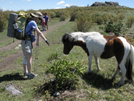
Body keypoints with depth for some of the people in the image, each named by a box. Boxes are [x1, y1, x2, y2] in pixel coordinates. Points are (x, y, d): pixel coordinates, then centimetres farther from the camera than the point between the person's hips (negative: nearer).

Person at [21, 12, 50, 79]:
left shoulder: (27, 21, 14)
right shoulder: (33, 22, -13)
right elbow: (39, 33, -18)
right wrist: (46, 40, -18)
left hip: (24, 41, 10)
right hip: (27, 42, -10)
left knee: (25, 57, 16)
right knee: (29, 58, -3)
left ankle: (25, 72, 26)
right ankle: (29, 74, 4)